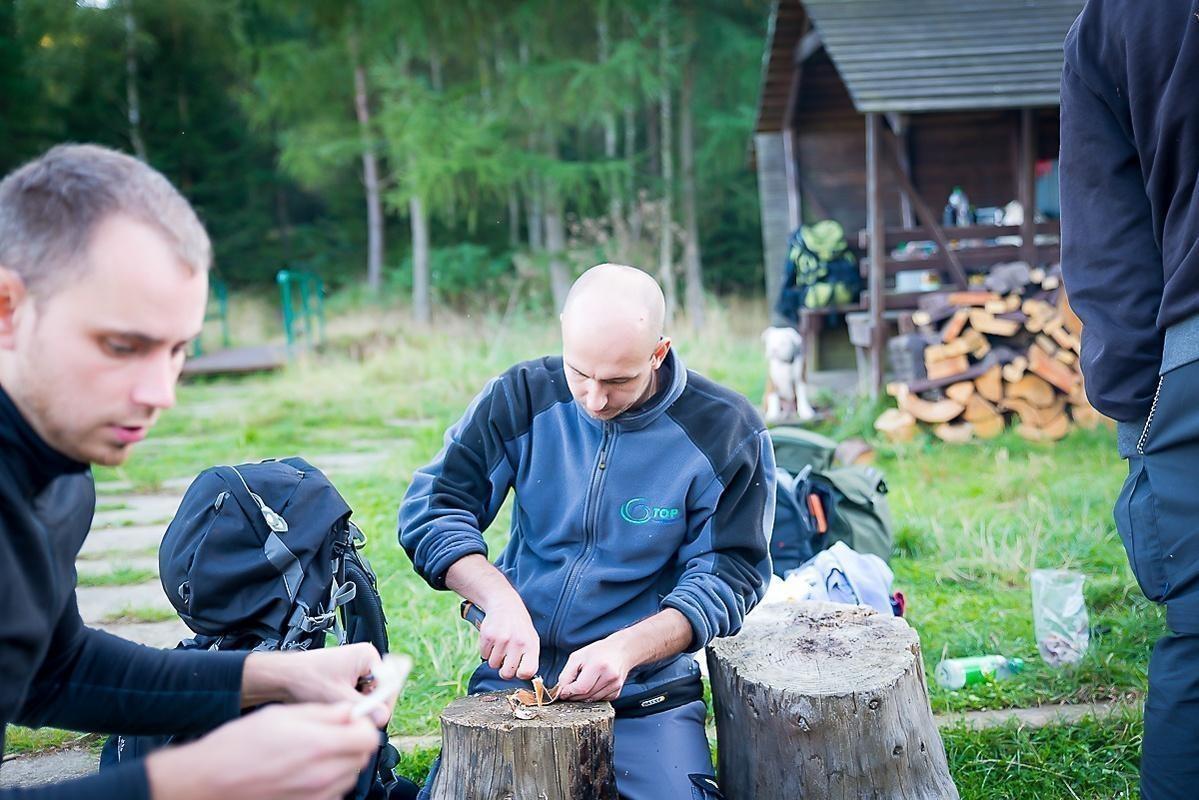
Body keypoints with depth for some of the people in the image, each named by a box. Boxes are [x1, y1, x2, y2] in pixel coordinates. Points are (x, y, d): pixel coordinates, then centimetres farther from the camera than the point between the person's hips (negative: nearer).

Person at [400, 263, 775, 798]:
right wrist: (500, 600, -21)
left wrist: (625, 648, -24)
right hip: (512, 677, 1)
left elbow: (727, 575, -8)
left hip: (647, 692, -1)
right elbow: (432, 508, -5)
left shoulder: (727, 432, -10)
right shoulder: (521, 397, -5)